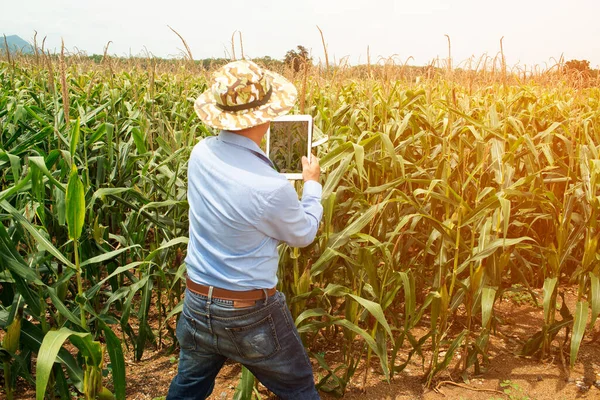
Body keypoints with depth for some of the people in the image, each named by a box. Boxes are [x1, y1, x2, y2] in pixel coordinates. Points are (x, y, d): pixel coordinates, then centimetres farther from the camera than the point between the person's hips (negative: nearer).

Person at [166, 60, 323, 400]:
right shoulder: (272, 189, -29)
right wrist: (312, 184, 8)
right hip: (252, 314, -5)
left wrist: (262, 162, 23)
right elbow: (304, 235, -6)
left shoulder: (201, 154, -11)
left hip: (197, 305, 6)